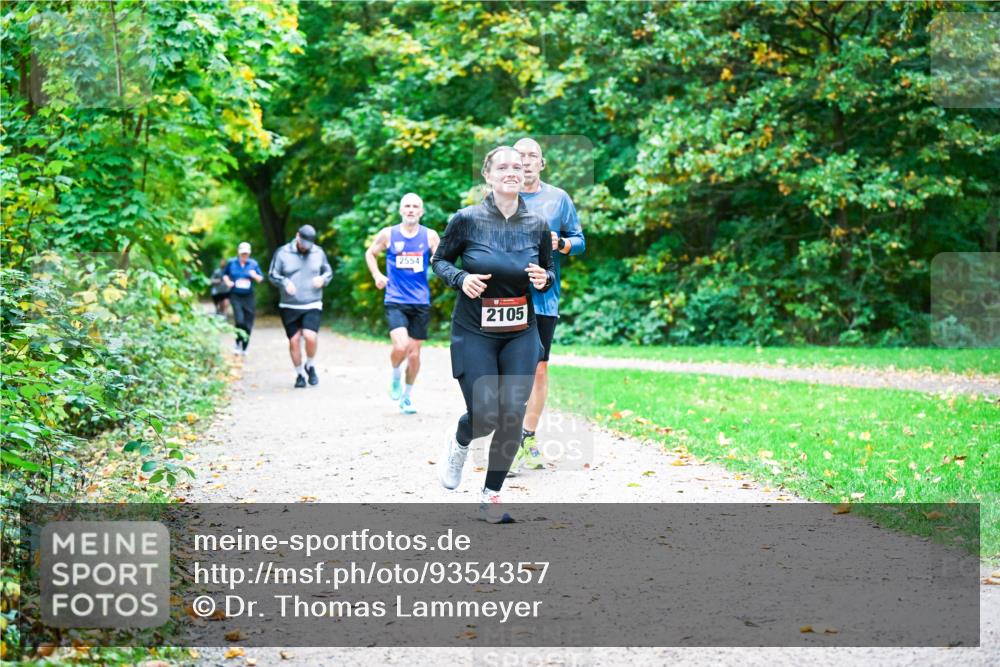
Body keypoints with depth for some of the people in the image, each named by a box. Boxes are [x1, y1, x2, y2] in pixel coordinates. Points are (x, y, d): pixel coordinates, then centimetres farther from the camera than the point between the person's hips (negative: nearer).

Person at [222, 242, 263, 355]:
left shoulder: (254, 264, 2)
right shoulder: (231, 263, 2)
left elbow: (260, 279, 7)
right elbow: (225, 274, 18)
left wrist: (255, 276, -14)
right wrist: (227, 282, -2)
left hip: (249, 297, 1)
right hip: (235, 296, -1)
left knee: (248, 324, 2)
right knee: (239, 320, -18)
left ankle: (244, 348, 17)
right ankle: (238, 343, 3)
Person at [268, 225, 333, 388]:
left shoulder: (318, 253, 5)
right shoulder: (282, 253, -1)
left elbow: (328, 272, 16)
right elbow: (272, 275, 3)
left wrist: (323, 278, -7)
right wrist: (285, 282, -16)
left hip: (312, 305, 0)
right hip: (289, 307, 0)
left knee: (310, 336, -19)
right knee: (294, 340, 1)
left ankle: (310, 366, 9)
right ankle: (300, 374, 19)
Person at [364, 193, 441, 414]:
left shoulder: (430, 236, 1)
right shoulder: (388, 234, 1)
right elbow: (370, 253, 17)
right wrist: (377, 275, 4)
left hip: (420, 303, 2)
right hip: (395, 301, -2)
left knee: (414, 353, 8)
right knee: (400, 346, -21)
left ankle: (407, 396, 27)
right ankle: (395, 376, 11)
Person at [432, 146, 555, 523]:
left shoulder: (537, 226, 0)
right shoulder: (467, 219, -8)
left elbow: (548, 272, 14)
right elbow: (440, 260, 5)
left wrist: (544, 279, -10)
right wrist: (460, 279, -15)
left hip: (520, 335, 3)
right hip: (474, 333, -3)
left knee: (512, 416, -5)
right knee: (484, 417, -11)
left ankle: (491, 496, 15)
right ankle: (459, 444, 28)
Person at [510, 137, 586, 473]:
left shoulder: (558, 198, 7)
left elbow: (580, 240, 9)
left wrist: (560, 243, -12)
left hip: (544, 297, 2)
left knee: (539, 369, 6)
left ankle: (528, 437, 17)